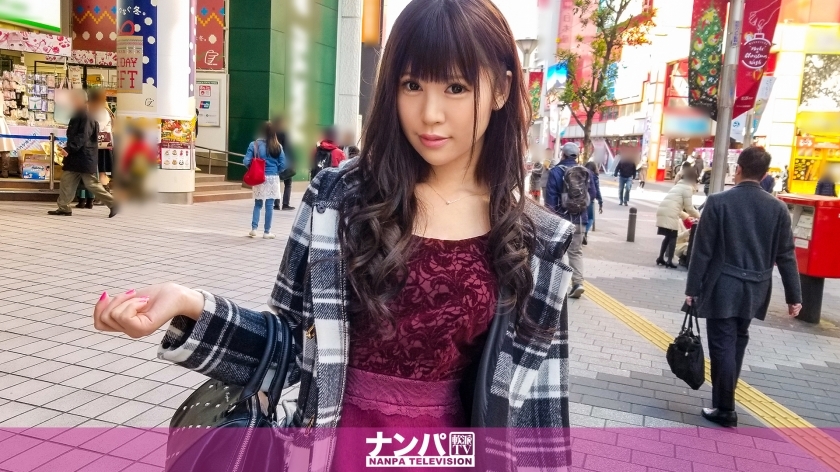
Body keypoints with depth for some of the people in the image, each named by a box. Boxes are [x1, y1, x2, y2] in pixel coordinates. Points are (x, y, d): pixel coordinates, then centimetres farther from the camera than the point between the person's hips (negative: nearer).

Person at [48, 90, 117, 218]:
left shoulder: (86, 117, -15)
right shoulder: (77, 116, 17)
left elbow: (82, 137, -24)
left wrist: (68, 149, -30)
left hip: (85, 158, -10)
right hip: (75, 157, 10)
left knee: (92, 184, -6)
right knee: (67, 182, 7)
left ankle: (113, 204, 1)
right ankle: (63, 208, 12)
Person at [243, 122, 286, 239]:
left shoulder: (254, 144, -4)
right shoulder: (278, 147, -3)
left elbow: (246, 161, -9)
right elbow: (283, 165, -4)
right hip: (273, 178, -1)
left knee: (258, 204, 16)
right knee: (269, 205, 5)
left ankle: (254, 228, 11)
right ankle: (267, 232, 9)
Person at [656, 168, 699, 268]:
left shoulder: (678, 185, 28)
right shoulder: (688, 188, 1)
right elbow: (689, 207, -1)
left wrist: (686, 216, 36)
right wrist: (698, 215, 15)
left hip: (662, 212, 8)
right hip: (670, 215, -8)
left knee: (667, 237, 17)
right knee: (673, 237, 1)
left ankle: (660, 258, 19)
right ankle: (669, 261, 1)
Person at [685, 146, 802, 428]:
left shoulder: (718, 202, -12)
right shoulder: (778, 208, -2)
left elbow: (702, 250, -11)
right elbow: (785, 255, 1)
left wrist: (692, 288, -3)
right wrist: (794, 296, 8)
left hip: (723, 288, -5)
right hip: (754, 289, 5)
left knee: (722, 346, 1)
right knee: (736, 342, 20)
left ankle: (725, 409, 6)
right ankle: (724, 397, 33)